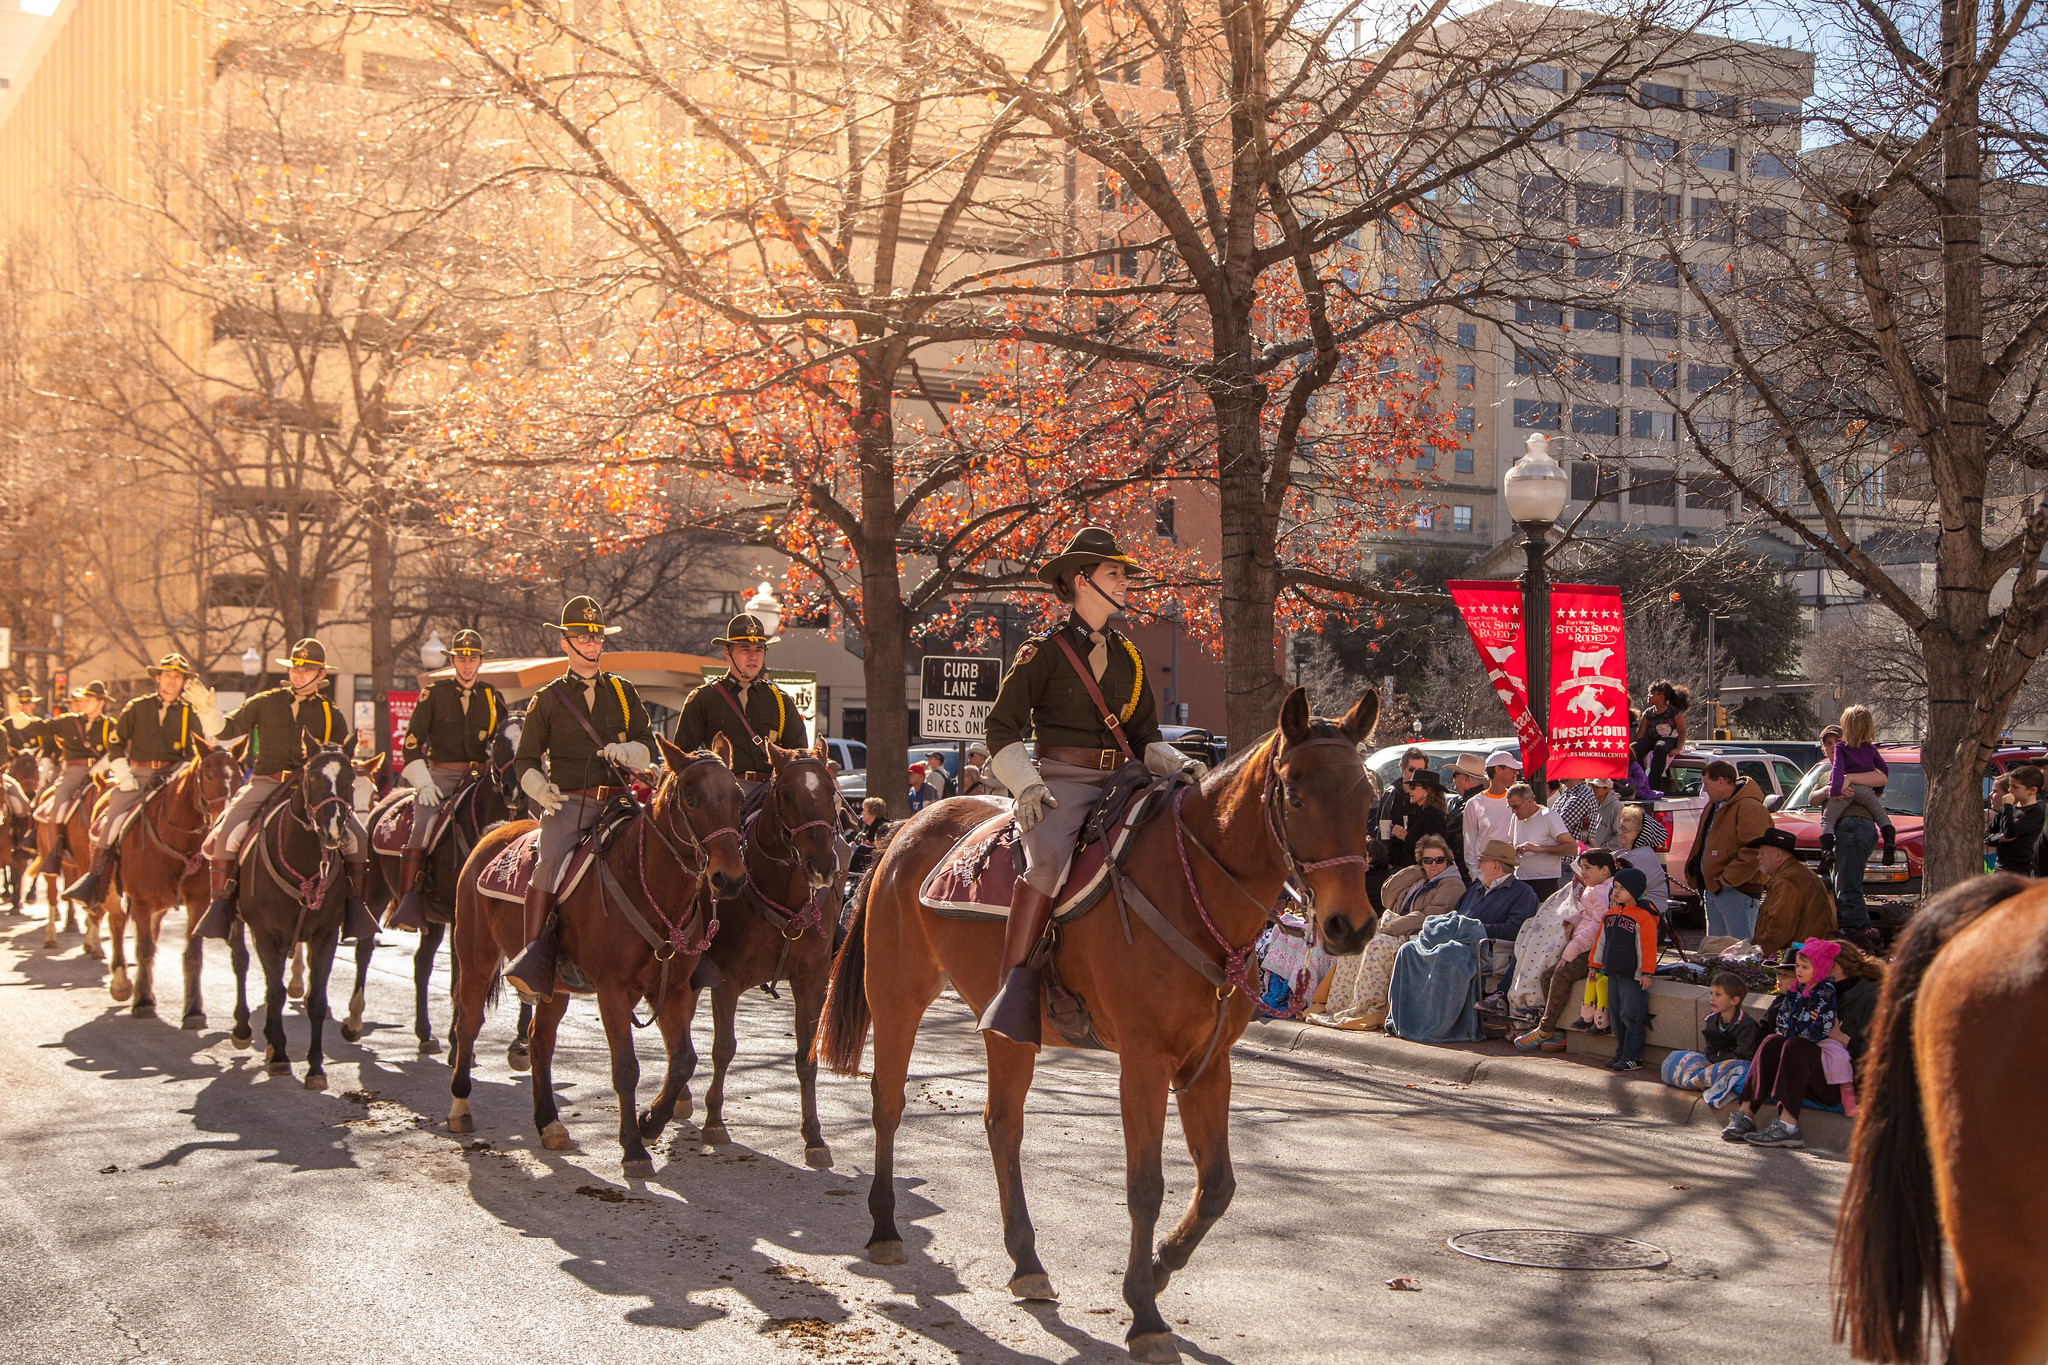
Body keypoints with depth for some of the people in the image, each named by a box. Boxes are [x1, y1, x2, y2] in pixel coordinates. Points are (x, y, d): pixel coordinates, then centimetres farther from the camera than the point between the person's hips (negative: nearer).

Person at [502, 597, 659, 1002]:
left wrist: (626, 752, -11)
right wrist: (540, 789, -8)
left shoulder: (623, 692, 18)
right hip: (568, 803, -2)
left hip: (619, 801, 2)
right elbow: (525, 760, 13)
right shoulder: (548, 699, 13)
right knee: (550, 862, -26)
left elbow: (649, 748, 12)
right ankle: (535, 950, -23)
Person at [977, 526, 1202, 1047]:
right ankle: (1014, 985, -31)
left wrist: (1178, 764, 2)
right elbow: (1002, 729, 0)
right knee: (1049, 860, -34)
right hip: (1062, 779, -6)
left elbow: (1145, 736, 22)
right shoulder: (1044, 652, 2)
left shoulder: (1128, 656, 20)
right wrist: (1026, 786, -14)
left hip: (1121, 781, 6)